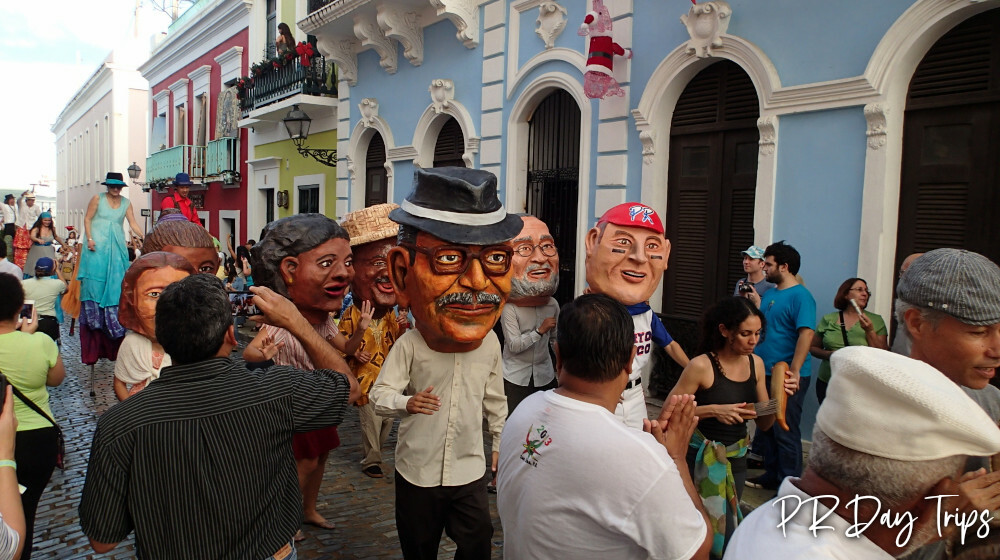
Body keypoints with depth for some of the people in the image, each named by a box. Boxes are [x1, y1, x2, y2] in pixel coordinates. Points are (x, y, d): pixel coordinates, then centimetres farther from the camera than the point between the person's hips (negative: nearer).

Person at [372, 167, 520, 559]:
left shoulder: (490, 343, -7)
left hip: (469, 470, 2)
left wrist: (500, 444, 15)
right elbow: (381, 394, -11)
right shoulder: (409, 345, -18)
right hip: (417, 471, -1)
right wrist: (406, 403, -30)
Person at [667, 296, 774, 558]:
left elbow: (764, 423, 6)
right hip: (700, 458, -5)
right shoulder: (701, 365, -18)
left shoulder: (756, 364, -1)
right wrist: (713, 411, -26)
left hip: (736, 459, 6)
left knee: (727, 526, 19)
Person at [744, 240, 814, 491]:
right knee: (765, 428, 18)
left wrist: (794, 372, -28)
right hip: (765, 374, 9)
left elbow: (806, 333, -24)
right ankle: (771, 475, 32)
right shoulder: (768, 293, 12)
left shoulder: (800, 296, -13)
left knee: (786, 433, 0)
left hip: (787, 377, -8)